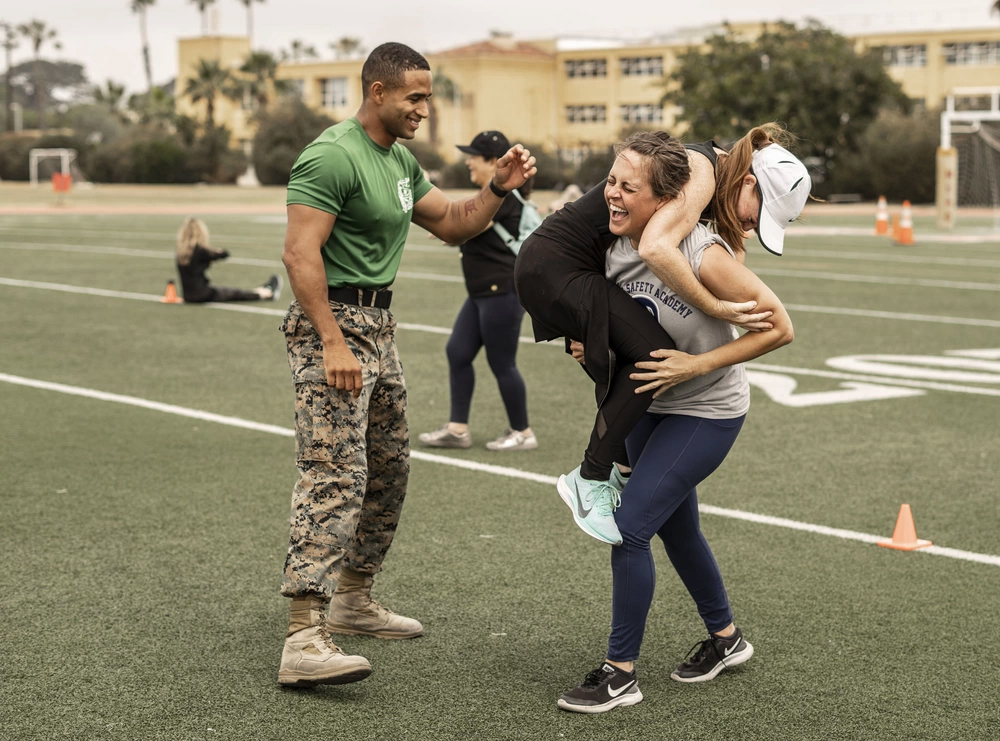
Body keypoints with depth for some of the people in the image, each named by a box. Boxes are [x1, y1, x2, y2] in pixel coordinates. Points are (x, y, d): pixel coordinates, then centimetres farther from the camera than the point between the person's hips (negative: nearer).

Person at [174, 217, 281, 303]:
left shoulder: (181, 251, 1)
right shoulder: (199, 251, -20)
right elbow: (224, 254, -9)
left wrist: (210, 259, -2)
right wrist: (218, 252, 11)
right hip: (201, 295, -7)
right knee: (236, 293, 15)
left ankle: (261, 291, 42)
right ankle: (268, 293, 34)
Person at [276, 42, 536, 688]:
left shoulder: (401, 160, 15)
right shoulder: (332, 156, -16)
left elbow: (453, 224, 20)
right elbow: (300, 253, -22)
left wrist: (500, 187, 2)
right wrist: (334, 343, -28)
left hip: (378, 324, 10)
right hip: (332, 322, -10)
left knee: (389, 470, 17)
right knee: (334, 478, -17)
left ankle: (353, 599, 32)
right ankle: (303, 641, -20)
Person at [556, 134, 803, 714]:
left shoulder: (704, 257, -29)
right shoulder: (611, 245, -11)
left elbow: (780, 327, -21)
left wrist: (697, 365, -25)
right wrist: (588, 341, -12)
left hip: (706, 413, -7)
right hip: (650, 405, 7)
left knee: (629, 525, -14)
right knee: (676, 528, 20)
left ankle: (620, 673, -1)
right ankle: (726, 638, 43)